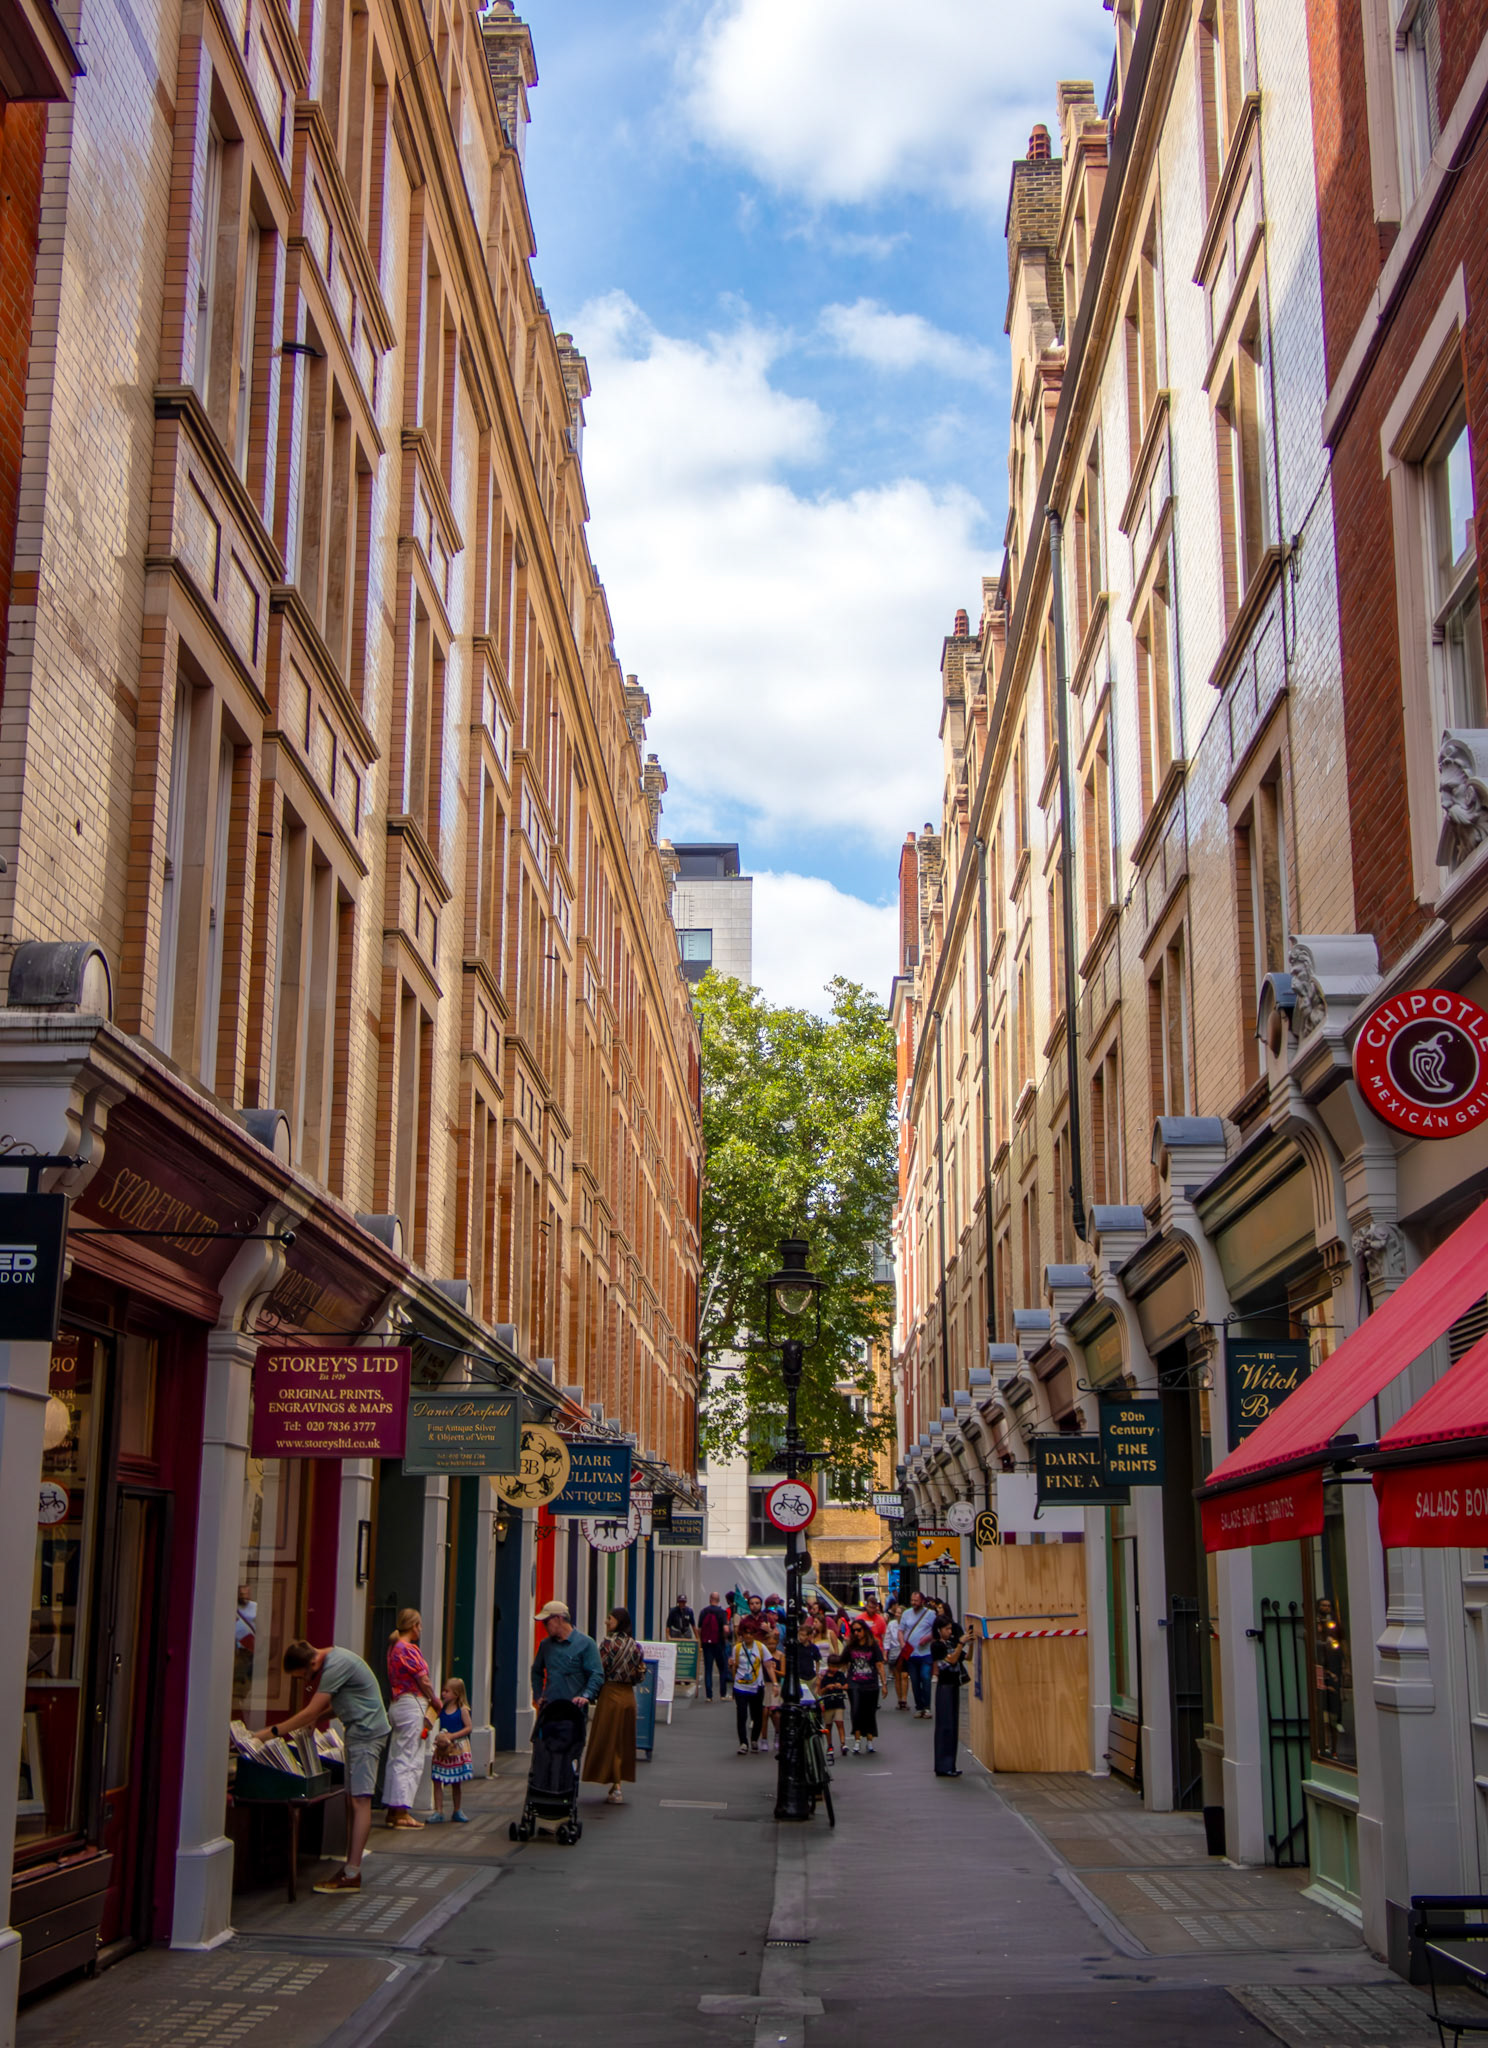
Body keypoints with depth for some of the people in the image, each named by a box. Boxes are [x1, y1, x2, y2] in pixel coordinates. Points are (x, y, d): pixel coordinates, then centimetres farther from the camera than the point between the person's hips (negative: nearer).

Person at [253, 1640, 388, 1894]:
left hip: (366, 1732, -10)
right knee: (354, 1801, 9)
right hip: (358, 1732, 10)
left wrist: (272, 1731, -15)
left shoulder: (336, 1666, -21)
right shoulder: (333, 1658, 10)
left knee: (360, 1800, -11)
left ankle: (352, 1874, -14)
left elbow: (311, 1712, -20)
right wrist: (316, 1719, 7)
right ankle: (350, 1868, 11)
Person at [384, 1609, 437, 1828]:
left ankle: (393, 1810, 15)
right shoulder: (409, 1650, -15)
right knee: (410, 1760, -6)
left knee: (397, 1759, 12)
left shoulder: (394, 1647, 13)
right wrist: (435, 1703, 2)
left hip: (397, 1703, 10)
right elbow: (423, 1681, -14)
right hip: (413, 1705, -10)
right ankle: (402, 1812, -6)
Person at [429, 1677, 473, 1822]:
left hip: (457, 1748, -3)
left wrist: (452, 1736, -18)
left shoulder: (462, 1710, -7)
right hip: (442, 1750, 3)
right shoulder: (441, 1708, 3)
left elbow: (468, 1727, -10)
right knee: (437, 1780, -6)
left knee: (456, 1783, 9)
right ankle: (438, 1811, -1)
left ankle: (456, 1811, 22)